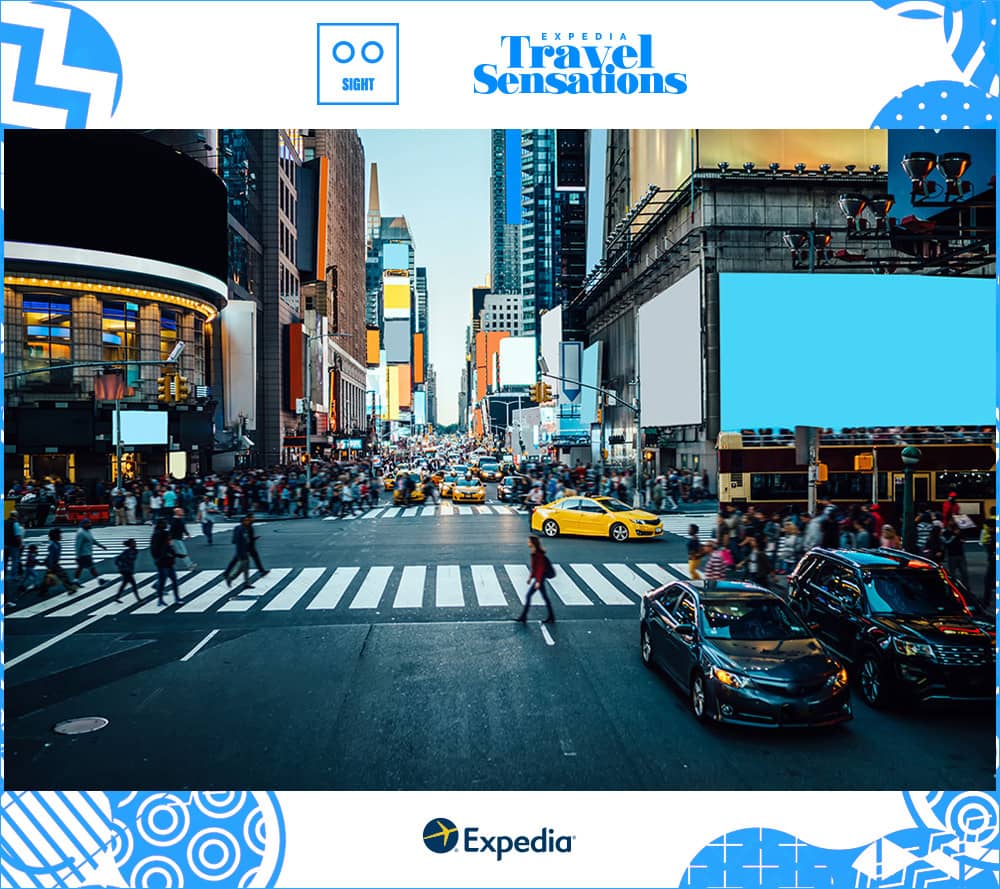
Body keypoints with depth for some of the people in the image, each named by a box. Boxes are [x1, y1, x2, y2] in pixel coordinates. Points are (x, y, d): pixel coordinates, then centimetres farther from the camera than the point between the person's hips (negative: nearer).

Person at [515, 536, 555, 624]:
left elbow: (541, 568, -22)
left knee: (528, 596, -4)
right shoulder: (534, 553, 8)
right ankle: (551, 617, 21)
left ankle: (523, 617, 3)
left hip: (540, 577, -10)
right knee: (545, 596, 14)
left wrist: (538, 581, -23)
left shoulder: (539, 554, -21)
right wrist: (530, 577, 20)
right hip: (538, 577, 10)